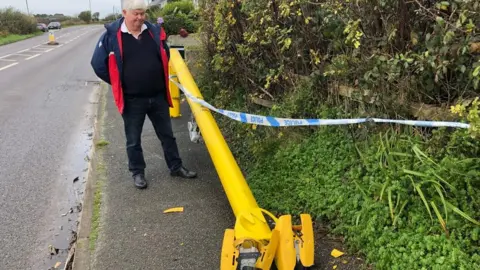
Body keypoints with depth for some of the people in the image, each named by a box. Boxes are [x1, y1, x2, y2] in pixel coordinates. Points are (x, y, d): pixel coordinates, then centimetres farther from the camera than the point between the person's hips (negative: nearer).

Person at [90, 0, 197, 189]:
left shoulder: (155, 31, 1)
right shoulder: (111, 36, -9)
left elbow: (165, 56, 18)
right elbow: (98, 65, -2)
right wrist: (119, 84, 2)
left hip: (158, 97, 3)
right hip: (132, 100, -3)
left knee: (167, 135, 15)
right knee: (133, 140, 11)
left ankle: (176, 167, 30)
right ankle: (137, 172, 29)